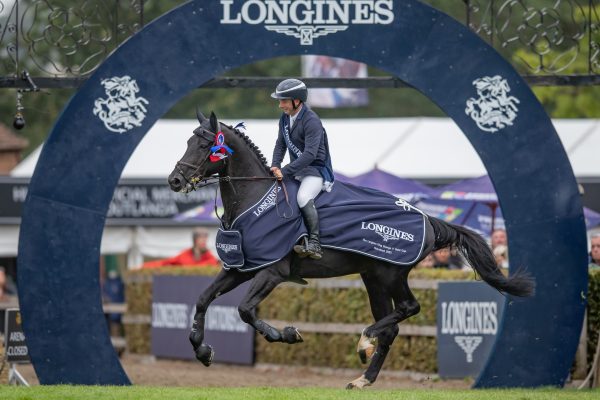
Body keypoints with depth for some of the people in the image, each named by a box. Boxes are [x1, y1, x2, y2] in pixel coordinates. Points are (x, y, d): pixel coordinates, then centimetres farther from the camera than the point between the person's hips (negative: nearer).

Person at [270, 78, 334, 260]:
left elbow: (310, 154, -28)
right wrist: (275, 166, -5)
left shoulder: (311, 121, -21)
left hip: (316, 169, -9)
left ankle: (314, 244, -33)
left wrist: (284, 171, -30)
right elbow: (281, 144, 14)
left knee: (303, 197, -33)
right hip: (296, 169, 9)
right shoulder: (285, 118, 6)